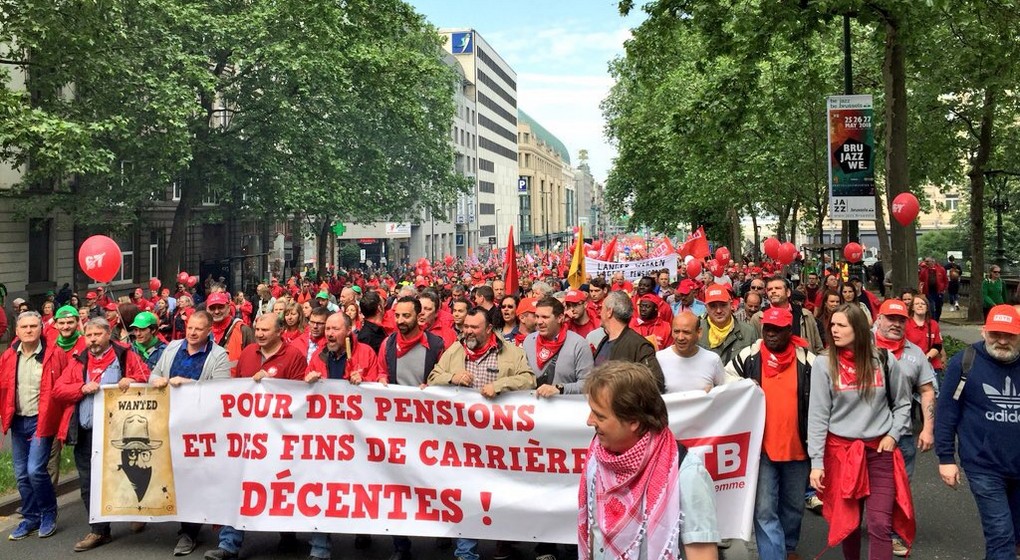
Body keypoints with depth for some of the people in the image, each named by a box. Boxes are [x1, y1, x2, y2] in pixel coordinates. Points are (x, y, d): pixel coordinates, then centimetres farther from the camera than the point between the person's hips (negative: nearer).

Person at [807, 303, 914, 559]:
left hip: (880, 450, 0)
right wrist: (816, 461, -10)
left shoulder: (884, 361, -2)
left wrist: (893, 434, -2)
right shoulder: (823, 364, -7)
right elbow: (817, 416, -7)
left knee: (881, 524, -4)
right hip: (841, 450, 0)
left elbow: (902, 403, 12)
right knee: (848, 521, 11)